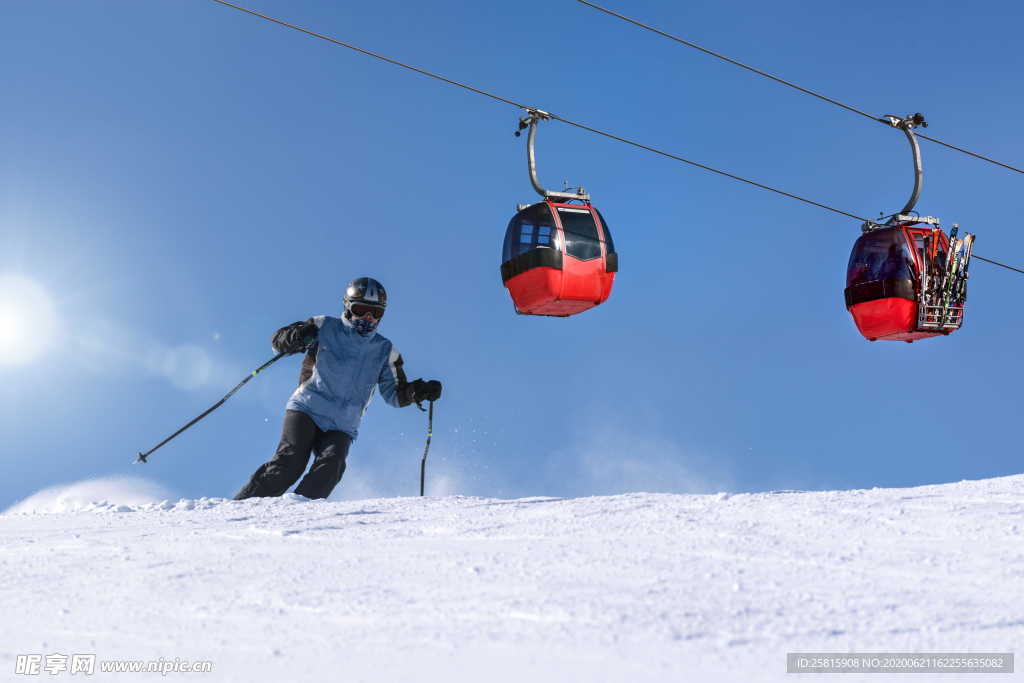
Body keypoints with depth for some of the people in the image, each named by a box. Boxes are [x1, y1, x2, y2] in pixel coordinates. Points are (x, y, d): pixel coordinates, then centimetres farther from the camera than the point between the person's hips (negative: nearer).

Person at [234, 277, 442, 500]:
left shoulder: (384, 351, 14)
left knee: (330, 467, -25)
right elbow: (278, 340, 4)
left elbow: (395, 394, 16)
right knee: (291, 462, -22)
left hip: (341, 427, 2)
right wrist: (296, 337, -19)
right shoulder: (325, 328, 6)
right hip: (306, 410, -2)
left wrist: (417, 391, -6)